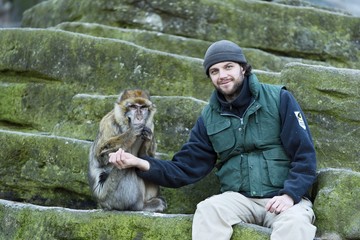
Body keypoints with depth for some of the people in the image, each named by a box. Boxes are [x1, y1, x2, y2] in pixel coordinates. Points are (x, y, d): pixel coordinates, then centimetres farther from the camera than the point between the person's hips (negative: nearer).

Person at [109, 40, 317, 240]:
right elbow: (186, 168, 8)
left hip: (285, 198, -2)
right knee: (208, 210, -30)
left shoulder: (279, 99, 0)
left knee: (294, 223, -36)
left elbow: (305, 155, -1)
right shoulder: (209, 118, 10)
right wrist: (141, 164, -8)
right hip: (240, 198, 2)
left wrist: (289, 195, -17)